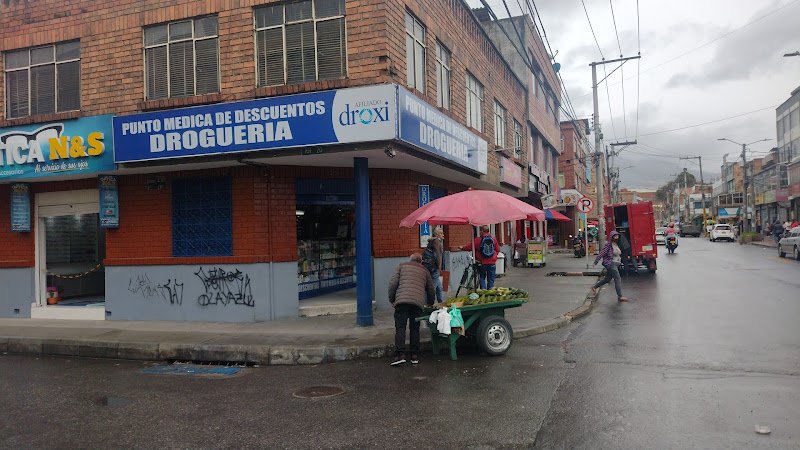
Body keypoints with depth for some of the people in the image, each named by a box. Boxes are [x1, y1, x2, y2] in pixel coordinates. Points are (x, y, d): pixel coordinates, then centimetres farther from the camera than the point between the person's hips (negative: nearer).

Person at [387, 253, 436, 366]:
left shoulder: (402, 266, 19)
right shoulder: (425, 271, 24)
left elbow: (392, 283, 6)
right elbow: (431, 291, 26)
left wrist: (391, 300, 14)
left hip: (402, 301, -2)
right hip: (418, 302, 2)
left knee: (400, 328, -3)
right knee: (415, 329, 9)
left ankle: (400, 354, -15)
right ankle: (414, 356, 8)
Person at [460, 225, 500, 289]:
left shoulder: (478, 240, -9)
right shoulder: (493, 239, 2)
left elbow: (470, 247, 1)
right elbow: (497, 250, 9)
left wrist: (462, 248, 17)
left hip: (482, 262, -2)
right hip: (492, 262, 2)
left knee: (482, 277, 11)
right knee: (491, 279, 8)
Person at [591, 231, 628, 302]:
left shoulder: (617, 245, 14)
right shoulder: (608, 245, -11)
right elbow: (602, 253, -13)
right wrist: (596, 261, -13)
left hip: (616, 264, 9)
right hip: (611, 264, -9)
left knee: (607, 279, 14)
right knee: (618, 279, -11)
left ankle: (594, 287, 29)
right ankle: (620, 297, -8)